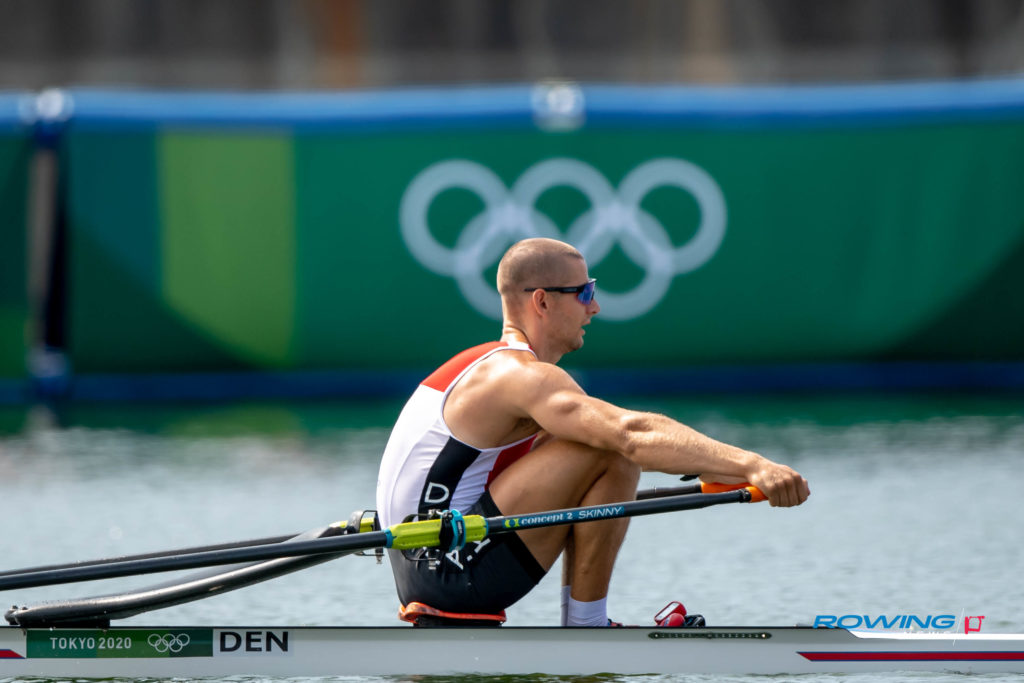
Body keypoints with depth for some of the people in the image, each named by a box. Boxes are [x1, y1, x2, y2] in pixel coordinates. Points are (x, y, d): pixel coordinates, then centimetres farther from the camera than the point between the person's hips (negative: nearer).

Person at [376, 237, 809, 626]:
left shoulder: (490, 365, 17)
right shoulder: (522, 376, -16)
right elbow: (632, 434, -32)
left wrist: (720, 467, 15)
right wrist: (749, 465, -40)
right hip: (453, 575, -10)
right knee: (613, 456, -19)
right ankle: (585, 629, -10)